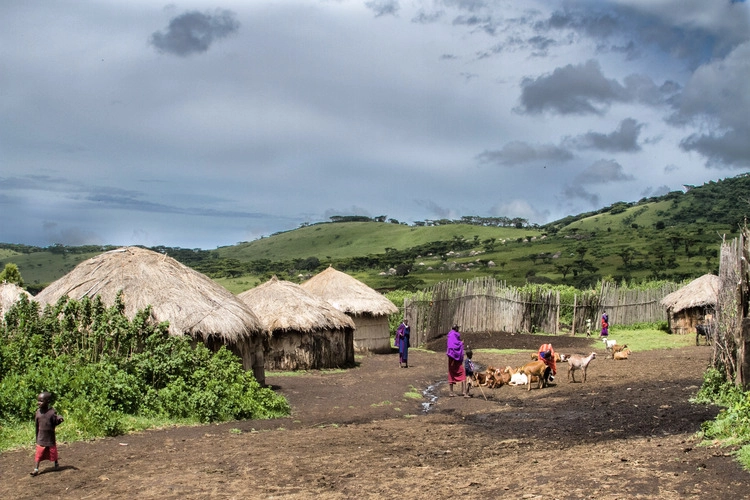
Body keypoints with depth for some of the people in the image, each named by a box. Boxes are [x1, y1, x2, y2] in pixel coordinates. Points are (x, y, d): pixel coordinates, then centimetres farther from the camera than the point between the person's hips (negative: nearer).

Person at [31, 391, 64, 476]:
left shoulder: (52, 412, -13)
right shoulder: (38, 412, -3)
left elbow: (55, 422, -8)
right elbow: (36, 424, 5)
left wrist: (59, 419, -31)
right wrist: (37, 436, 9)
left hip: (50, 437, -2)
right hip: (41, 437, 2)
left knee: (53, 452, 14)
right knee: (39, 453, -4)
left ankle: (56, 463, 38)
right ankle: (36, 469, -3)